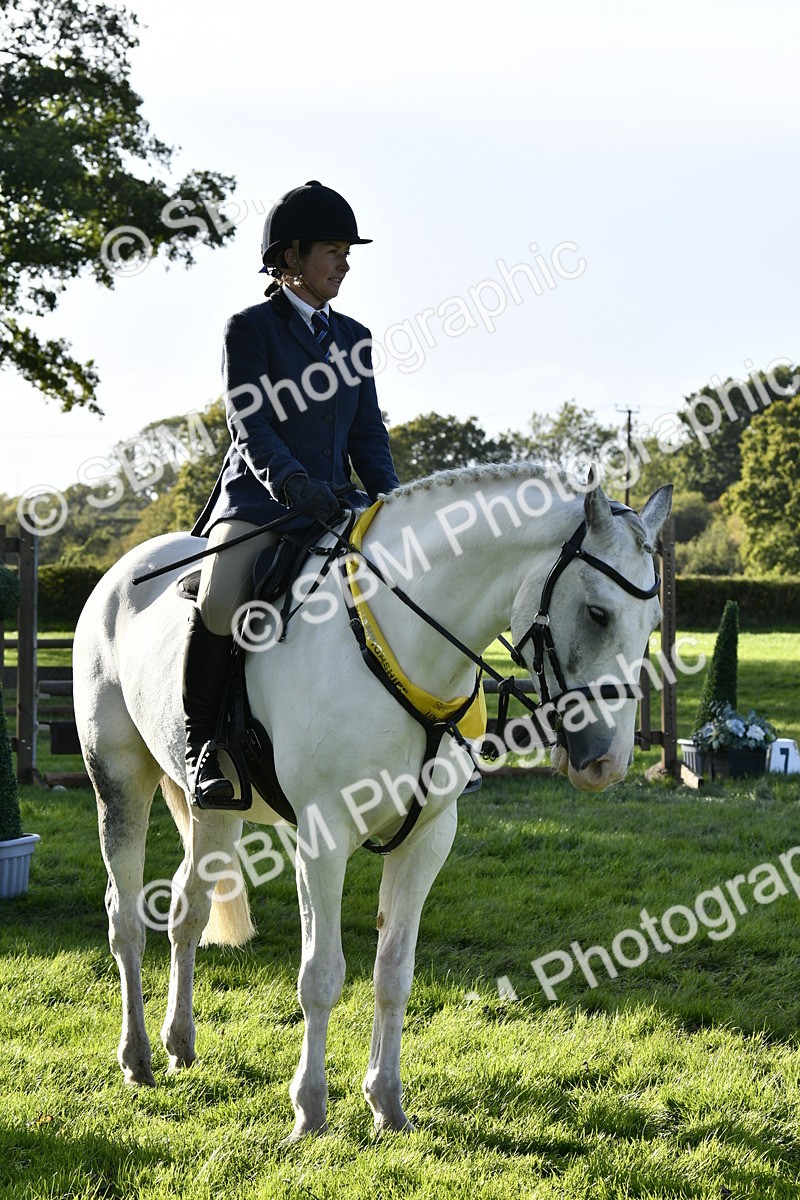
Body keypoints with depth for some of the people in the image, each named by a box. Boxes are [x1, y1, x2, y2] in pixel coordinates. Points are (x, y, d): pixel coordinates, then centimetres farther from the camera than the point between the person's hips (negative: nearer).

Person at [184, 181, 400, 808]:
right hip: (258, 501, -5)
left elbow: (368, 432, 16)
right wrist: (296, 484, -27)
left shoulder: (353, 337, 17)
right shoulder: (250, 328, 0)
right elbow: (251, 427, -11)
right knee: (219, 603, -31)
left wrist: (390, 499, -2)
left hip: (334, 505, 6)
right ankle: (202, 740, -13)